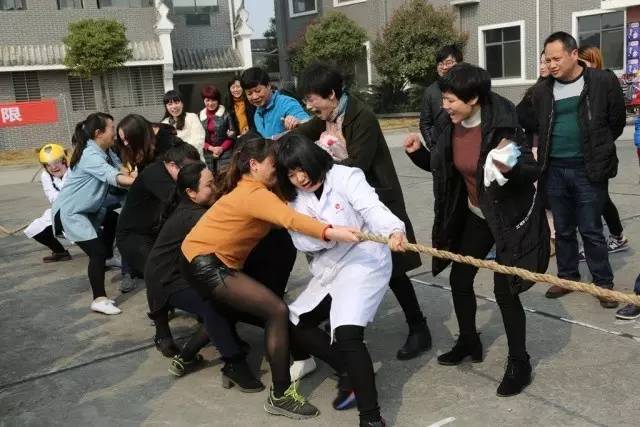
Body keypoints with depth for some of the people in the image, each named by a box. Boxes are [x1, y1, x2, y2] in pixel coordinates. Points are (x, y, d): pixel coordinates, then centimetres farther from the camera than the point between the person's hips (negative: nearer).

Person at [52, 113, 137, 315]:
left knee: (115, 220, 30)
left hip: (89, 208, 11)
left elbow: (119, 168, -10)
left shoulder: (106, 151, 3)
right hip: (70, 212, -11)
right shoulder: (90, 156, -28)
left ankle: (106, 259, 48)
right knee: (97, 252, -14)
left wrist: (132, 173, -33)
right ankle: (99, 300, -8)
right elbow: (113, 177, -41)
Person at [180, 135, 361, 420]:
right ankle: (280, 396, -11)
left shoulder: (247, 189, 13)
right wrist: (330, 231, -53)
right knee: (277, 311, -18)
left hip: (205, 261, 11)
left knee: (229, 309, 37)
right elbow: (289, 219, -39)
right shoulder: (254, 194, -21)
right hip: (205, 263, -11)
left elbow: (282, 216, 2)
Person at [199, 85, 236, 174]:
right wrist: (211, 148, -9)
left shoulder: (225, 114, -1)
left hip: (225, 154, -3)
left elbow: (232, 136, 0)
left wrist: (222, 148, -13)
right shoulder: (200, 116, 8)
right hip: (208, 155, 3)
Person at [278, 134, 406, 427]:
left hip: (364, 263, -8)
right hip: (328, 271, 8)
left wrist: (394, 230, -45)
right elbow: (301, 240, -7)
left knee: (346, 333, -25)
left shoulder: (345, 177, -8)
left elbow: (372, 208, -24)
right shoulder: (294, 199, 7)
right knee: (294, 324, 10)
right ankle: (350, 373, 18)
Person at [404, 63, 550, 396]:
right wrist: (418, 152, -8)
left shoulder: (501, 125, -26)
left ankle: (519, 364, 13)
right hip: (475, 215, 7)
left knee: (504, 289, -7)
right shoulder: (448, 126, -6)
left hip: (510, 216, -7)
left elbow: (532, 170, -22)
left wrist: (510, 168, -43)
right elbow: (445, 168, 8)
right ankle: (469, 342, 36)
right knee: (459, 279, 12)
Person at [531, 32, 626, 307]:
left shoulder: (603, 81, -5)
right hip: (554, 170, 4)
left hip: (588, 170, -4)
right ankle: (567, 277, 28)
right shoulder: (542, 90, 5)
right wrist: (550, 148, 7)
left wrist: (596, 148, 8)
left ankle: (603, 283, 18)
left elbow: (617, 121, 3)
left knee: (591, 230, 3)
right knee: (563, 229, 14)